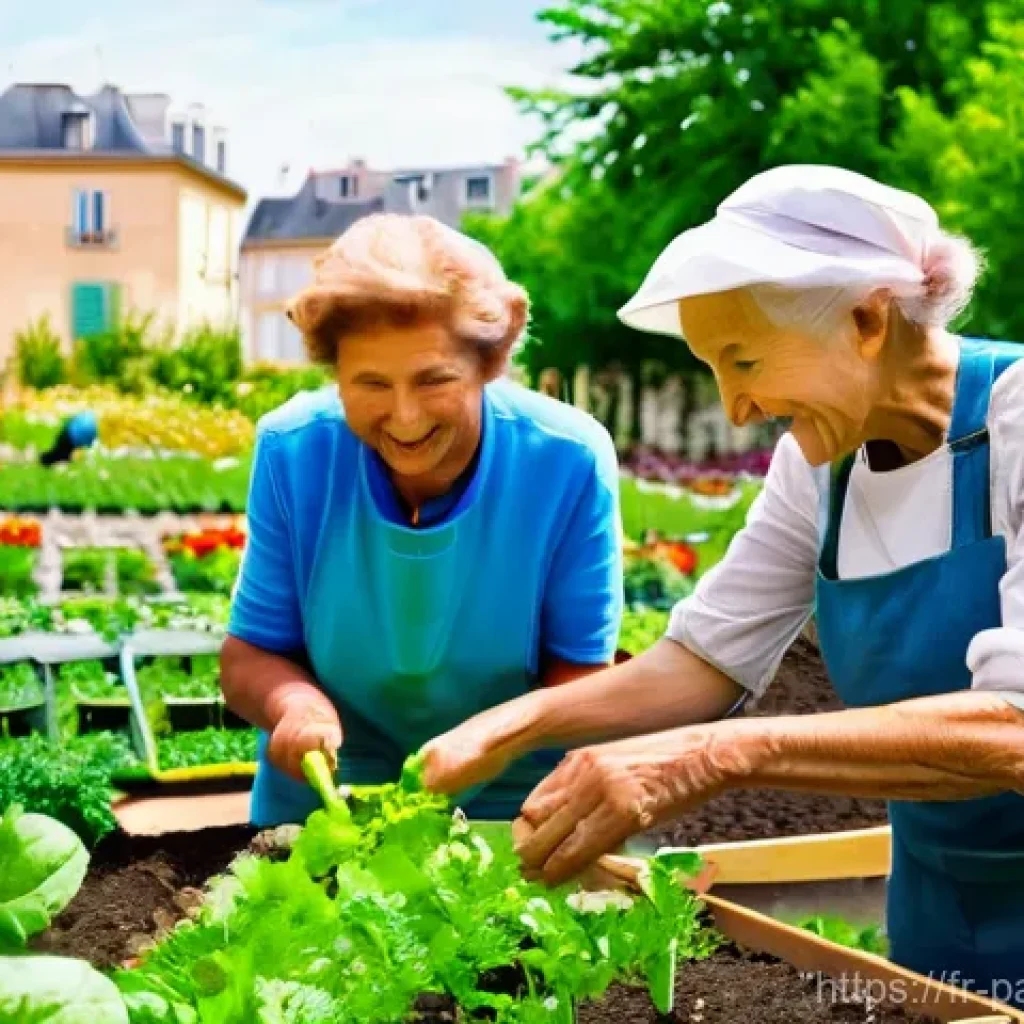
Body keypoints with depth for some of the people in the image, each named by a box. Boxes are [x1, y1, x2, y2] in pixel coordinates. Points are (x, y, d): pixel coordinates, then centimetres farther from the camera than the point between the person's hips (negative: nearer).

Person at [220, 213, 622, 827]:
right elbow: (251, 655, -3)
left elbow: (580, 671, -8)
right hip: (322, 799, -1)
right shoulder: (292, 452, -11)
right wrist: (293, 701, -25)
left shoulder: (570, 462, -16)